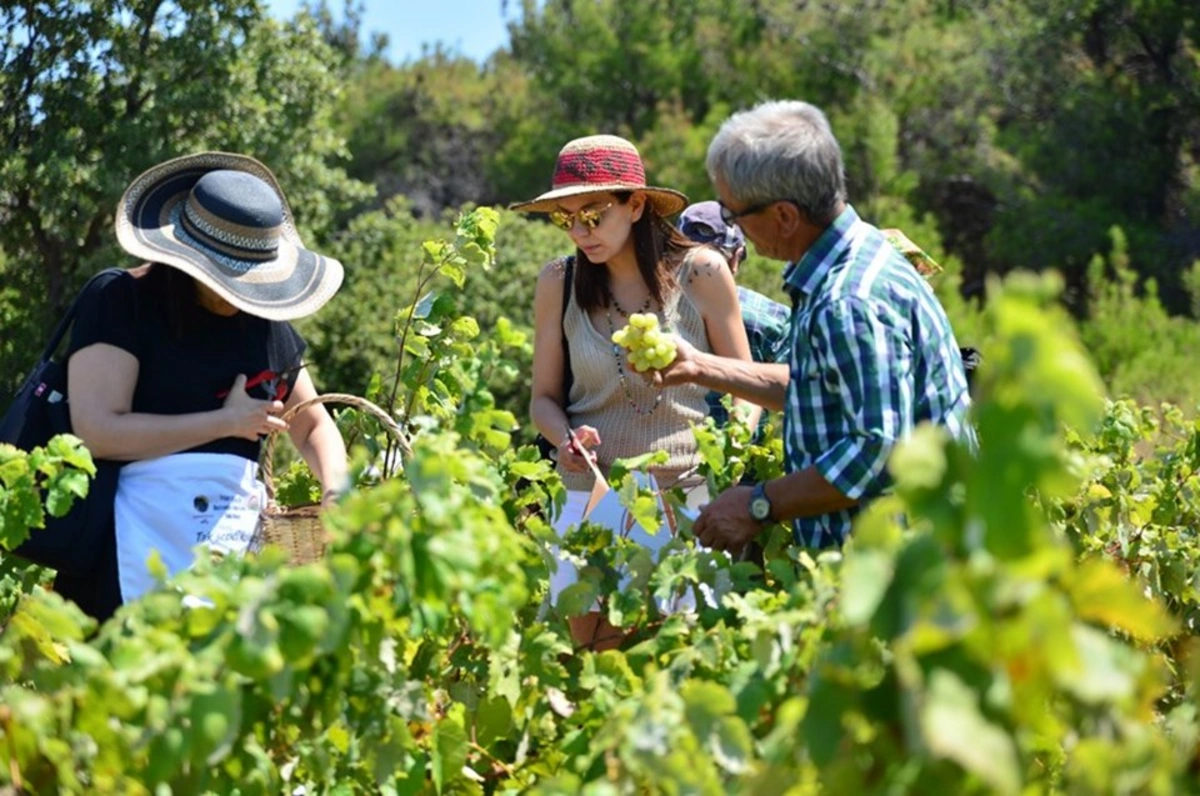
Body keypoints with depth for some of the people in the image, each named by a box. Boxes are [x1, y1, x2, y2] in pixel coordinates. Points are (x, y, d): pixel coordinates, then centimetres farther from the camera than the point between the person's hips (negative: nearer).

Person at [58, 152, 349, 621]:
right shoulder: (118, 301, -3)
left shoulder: (263, 321, 13)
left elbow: (313, 427, 22)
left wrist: (337, 492, 0)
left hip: (237, 542, 5)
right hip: (137, 545, -5)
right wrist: (226, 422, -8)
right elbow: (97, 431, -14)